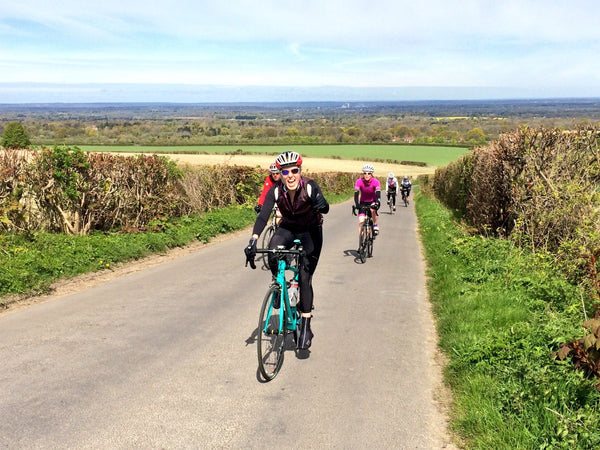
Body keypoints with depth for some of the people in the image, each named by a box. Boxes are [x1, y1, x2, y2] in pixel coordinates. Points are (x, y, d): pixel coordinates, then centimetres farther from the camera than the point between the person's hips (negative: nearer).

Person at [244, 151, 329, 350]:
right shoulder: (275, 190, -21)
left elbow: (325, 208, -41)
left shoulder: (310, 186, -26)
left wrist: (321, 204, -65)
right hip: (288, 228, 2)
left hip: (310, 231, -2)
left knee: (305, 277, -11)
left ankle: (305, 326, 0)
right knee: (272, 252, -29)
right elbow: (263, 215, -31)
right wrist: (253, 240, -45)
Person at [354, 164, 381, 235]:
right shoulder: (359, 181, -21)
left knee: (373, 210, -35)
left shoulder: (375, 182, -22)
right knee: (361, 222, -13)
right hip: (363, 202, 1)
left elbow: (378, 194, -31)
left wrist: (377, 203, -48)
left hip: (372, 201, -1)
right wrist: (356, 205, -41)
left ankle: (375, 225, -10)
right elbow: (356, 194, -27)